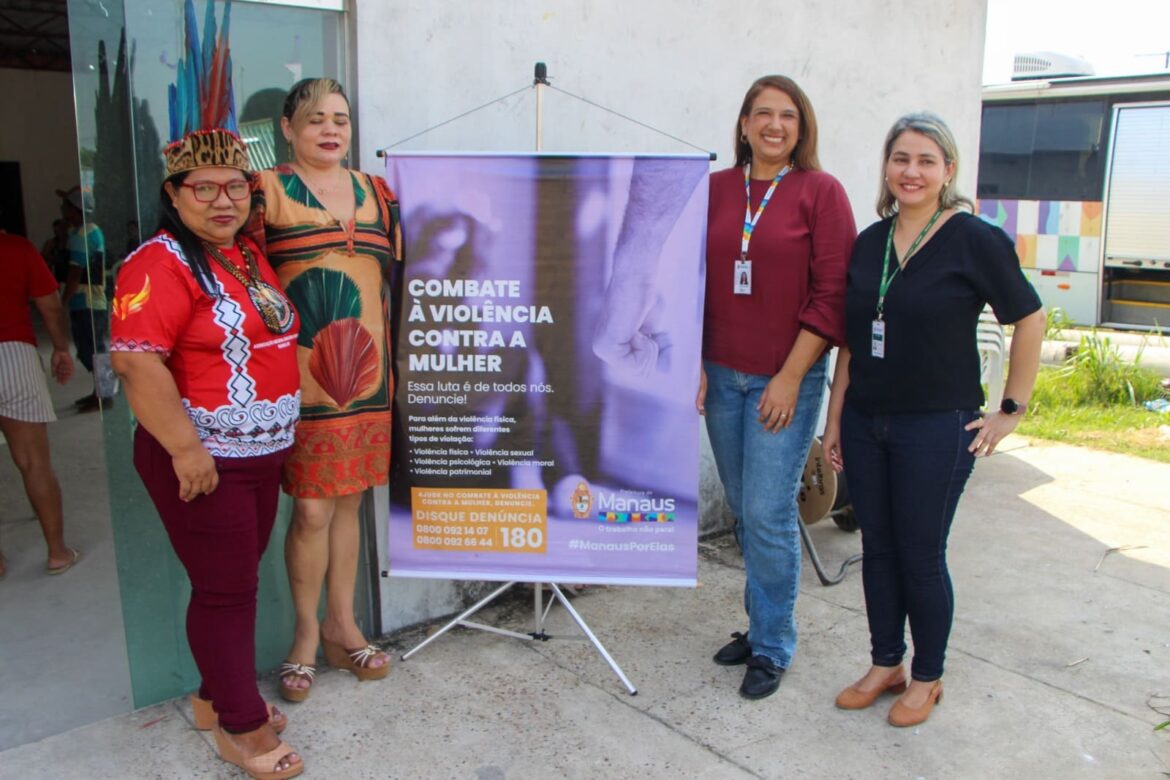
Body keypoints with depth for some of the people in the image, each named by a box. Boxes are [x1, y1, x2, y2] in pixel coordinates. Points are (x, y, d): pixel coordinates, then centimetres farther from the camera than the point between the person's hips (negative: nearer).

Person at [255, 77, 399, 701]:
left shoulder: (377, 192, 13)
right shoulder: (267, 189, -1)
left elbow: (401, 276, 18)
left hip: (367, 373, 5)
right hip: (300, 376, -4)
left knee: (348, 501, 13)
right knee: (312, 509, 0)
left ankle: (342, 624, 28)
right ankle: (307, 632, 21)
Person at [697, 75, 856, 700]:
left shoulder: (821, 192, -5)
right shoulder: (715, 190, 7)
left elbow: (832, 295, -8)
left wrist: (791, 377, -12)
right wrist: (694, 362, 2)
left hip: (785, 381, -4)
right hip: (721, 376, 5)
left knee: (768, 515, -3)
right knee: (743, 511, 13)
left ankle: (772, 647, 16)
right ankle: (760, 624, 32)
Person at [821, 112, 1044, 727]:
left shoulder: (973, 239, -9)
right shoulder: (869, 242, 6)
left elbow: (1029, 320, -3)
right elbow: (850, 339, 10)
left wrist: (1012, 409, -3)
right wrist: (836, 418, 10)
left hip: (937, 427, -5)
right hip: (865, 421, 5)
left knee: (921, 556, 5)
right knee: (878, 548, 13)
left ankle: (926, 678, 26)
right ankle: (885, 665, 31)